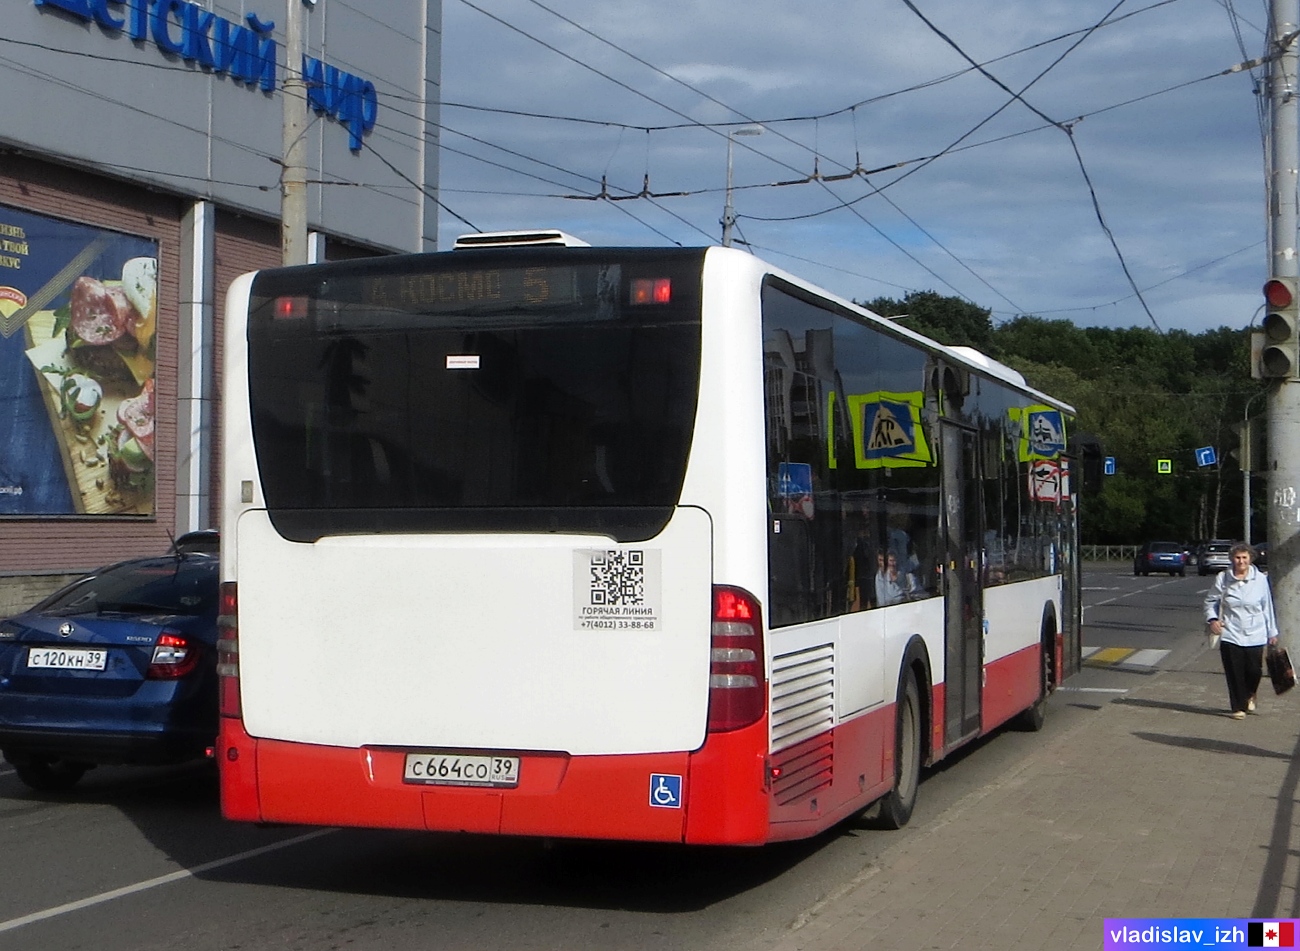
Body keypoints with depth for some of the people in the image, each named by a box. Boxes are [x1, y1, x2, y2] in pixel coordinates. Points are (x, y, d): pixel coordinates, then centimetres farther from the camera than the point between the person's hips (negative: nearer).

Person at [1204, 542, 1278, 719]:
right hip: (1230, 635, 0)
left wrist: (1272, 632, 9)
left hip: (1255, 635, 0)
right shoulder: (1223, 578, -2)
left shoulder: (1260, 579, -1)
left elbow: (1267, 606, 7)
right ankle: (1238, 708, 14)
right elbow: (1210, 601, 9)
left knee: (1254, 670, 1)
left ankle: (1250, 695, 33)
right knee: (1234, 673, 0)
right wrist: (1212, 619, -8)